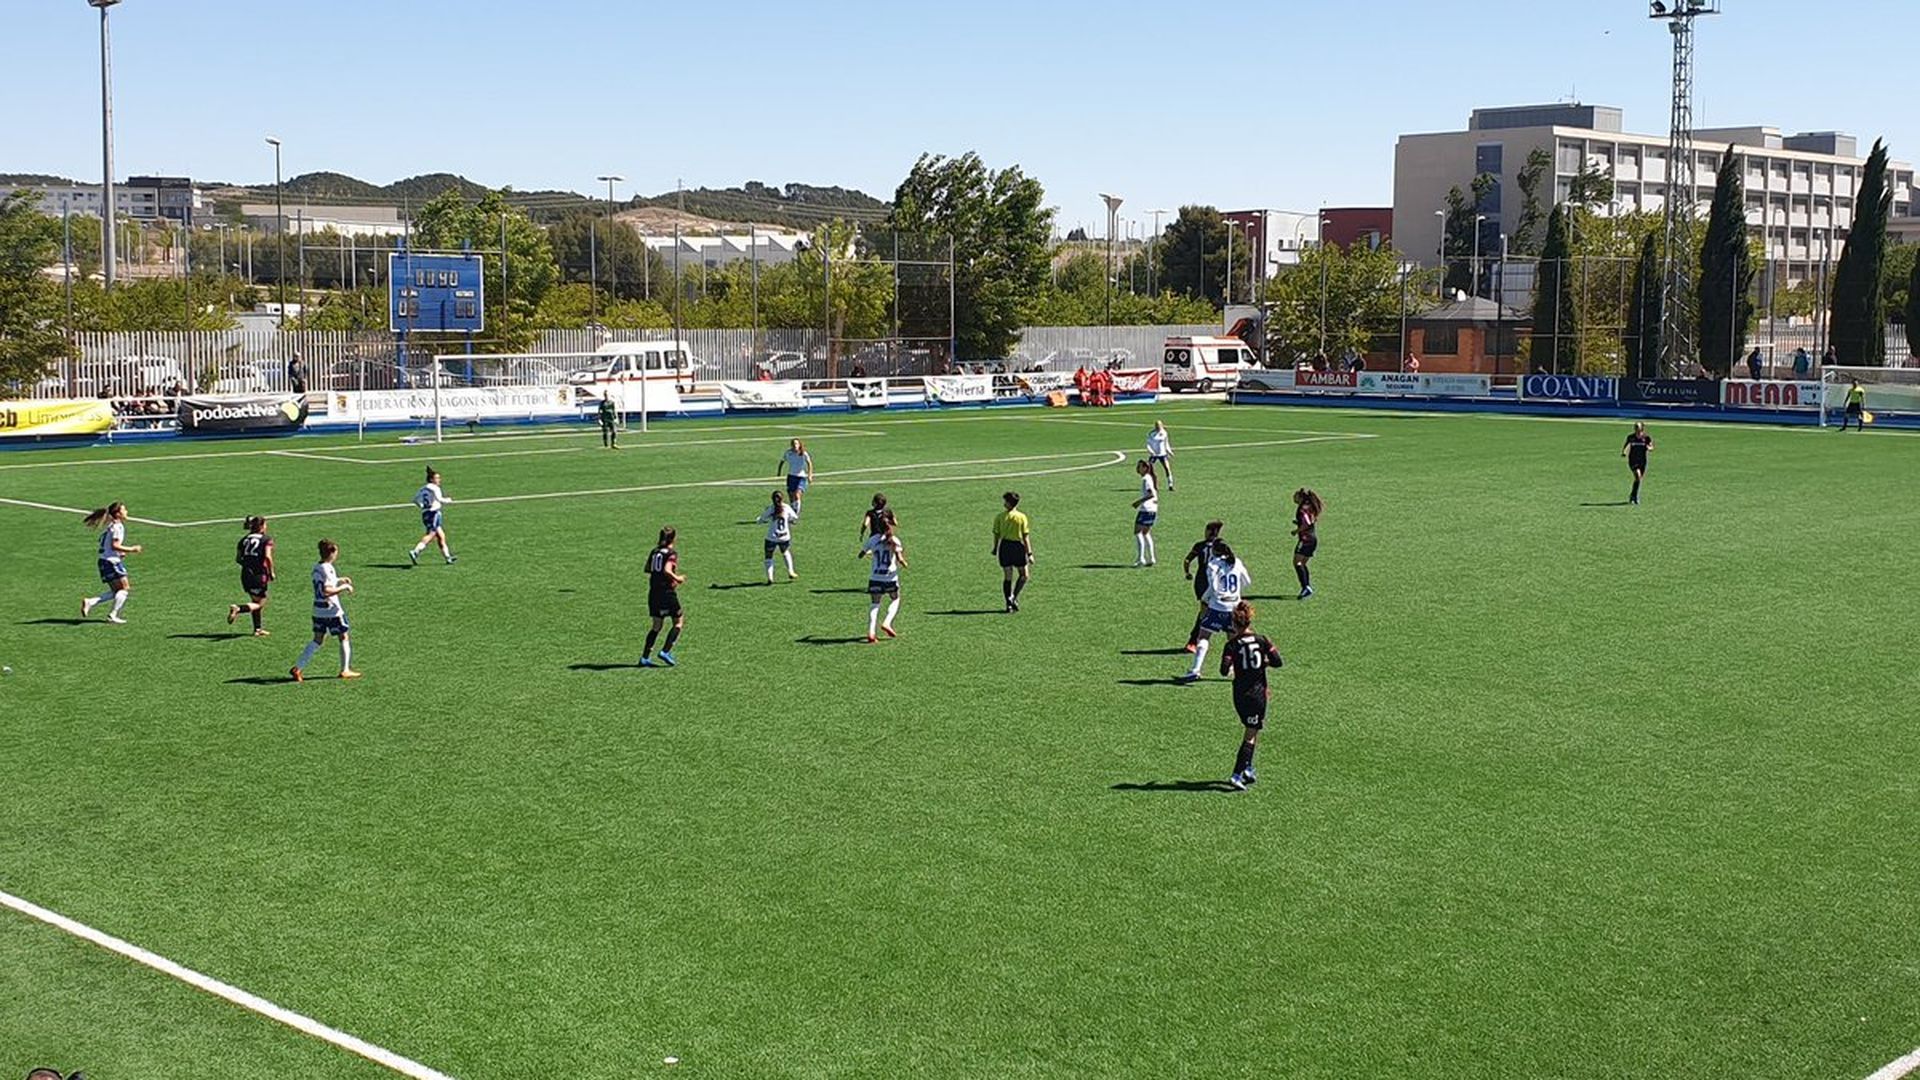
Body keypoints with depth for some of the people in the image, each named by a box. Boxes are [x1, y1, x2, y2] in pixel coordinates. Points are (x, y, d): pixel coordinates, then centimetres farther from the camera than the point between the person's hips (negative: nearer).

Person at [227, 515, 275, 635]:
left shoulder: (244, 539, 11)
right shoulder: (267, 539, -5)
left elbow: (238, 559, 7)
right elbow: (268, 556, -17)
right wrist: (271, 572, -7)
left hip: (246, 575, 6)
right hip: (259, 575, -6)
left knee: (256, 601, 20)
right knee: (259, 603, 3)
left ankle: (257, 629, 21)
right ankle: (238, 608, -21)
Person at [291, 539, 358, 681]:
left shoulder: (316, 567, 8)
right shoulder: (327, 569, -19)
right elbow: (327, 591, -27)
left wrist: (340, 580, 23)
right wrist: (344, 587, -17)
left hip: (318, 610, 8)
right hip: (332, 610, -8)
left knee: (317, 640, 11)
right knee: (344, 638, 8)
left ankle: (298, 668, 3)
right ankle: (345, 670, 13)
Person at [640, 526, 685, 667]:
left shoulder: (654, 551, 10)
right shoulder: (672, 553, -10)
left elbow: (647, 569, 11)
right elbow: (667, 570, -22)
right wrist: (677, 579, -8)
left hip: (653, 592, 7)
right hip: (667, 591, -7)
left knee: (657, 626, 14)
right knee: (679, 622, 8)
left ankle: (645, 657, 8)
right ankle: (665, 651, -4)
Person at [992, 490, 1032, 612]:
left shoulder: (1000, 517, -1)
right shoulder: (1022, 517, -5)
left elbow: (996, 535, 2)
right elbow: (1026, 537, -7)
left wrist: (995, 549, 18)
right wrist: (1029, 554, -4)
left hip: (1004, 546, 2)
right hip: (1018, 546, -2)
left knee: (1007, 577, 9)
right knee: (1023, 575, 13)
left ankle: (1009, 603, 7)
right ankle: (1014, 597, -4)